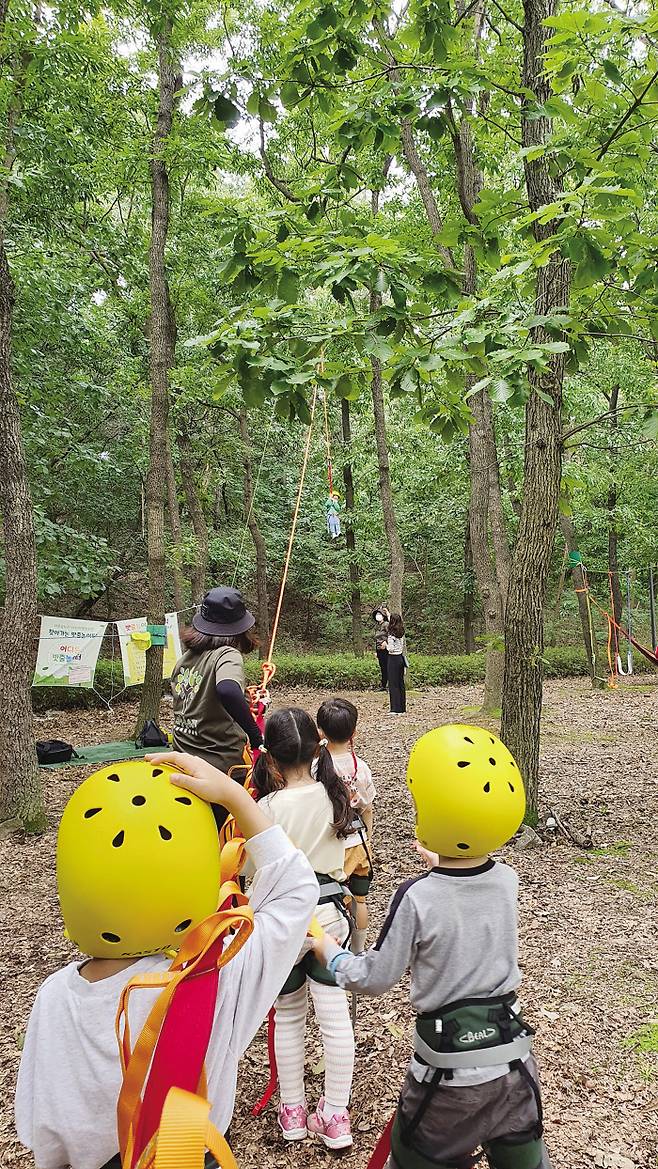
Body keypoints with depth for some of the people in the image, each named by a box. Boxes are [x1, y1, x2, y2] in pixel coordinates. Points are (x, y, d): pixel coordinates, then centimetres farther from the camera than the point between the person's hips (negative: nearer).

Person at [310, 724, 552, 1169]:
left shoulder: (416, 899, -23)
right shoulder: (507, 881, -9)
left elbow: (376, 978, -12)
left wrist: (331, 953, 6)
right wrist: (443, 866, 29)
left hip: (447, 1063, -4)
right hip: (513, 1053, 4)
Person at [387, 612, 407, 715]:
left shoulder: (392, 634, -16)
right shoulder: (402, 633, 6)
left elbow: (391, 649, -20)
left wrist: (386, 644, 2)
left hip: (393, 658, -7)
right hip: (401, 658, 7)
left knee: (393, 684, -2)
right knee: (401, 683, 11)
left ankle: (396, 709, -3)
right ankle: (403, 708, 15)